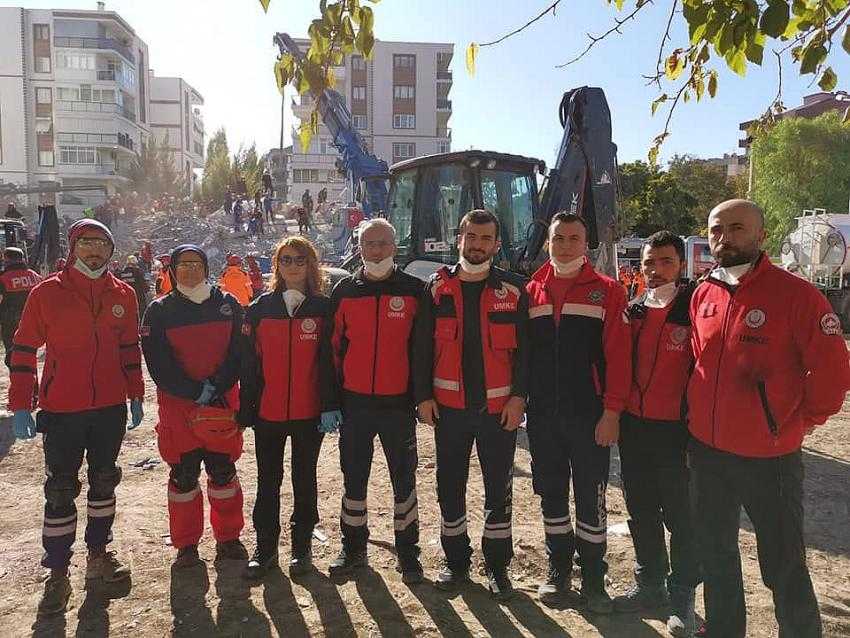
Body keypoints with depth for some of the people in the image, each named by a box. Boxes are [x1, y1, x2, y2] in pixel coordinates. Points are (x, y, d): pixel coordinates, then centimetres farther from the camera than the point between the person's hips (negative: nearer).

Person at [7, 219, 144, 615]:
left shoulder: (122, 295, 2)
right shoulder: (47, 293, -6)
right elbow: (23, 349, -3)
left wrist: (135, 396, 9)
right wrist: (21, 406, -6)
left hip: (110, 408, 3)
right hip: (62, 411, -3)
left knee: (104, 480, 15)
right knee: (60, 491, 5)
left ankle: (98, 554, 32)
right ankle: (58, 574, 17)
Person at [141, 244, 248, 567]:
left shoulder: (228, 305, 5)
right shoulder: (159, 311, 1)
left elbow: (238, 352, 1)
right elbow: (158, 364, -6)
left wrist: (217, 387, -12)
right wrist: (196, 392, -14)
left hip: (222, 403, 1)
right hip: (178, 405, -1)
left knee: (223, 470, 8)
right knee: (183, 475, 7)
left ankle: (228, 537, 24)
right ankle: (186, 544, 22)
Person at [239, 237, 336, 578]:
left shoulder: (323, 308, -1)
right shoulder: (260, 308, 3)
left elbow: (329, 360, -3)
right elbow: (249, 361, 3)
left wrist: (330, 405, -9)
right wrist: (246, 406, 0)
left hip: (309, 412, -1)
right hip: (267, 412, 2)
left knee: (304, 479, 12)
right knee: (267, 481, 11)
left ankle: (302, 545, 26)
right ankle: (265, 547, 25)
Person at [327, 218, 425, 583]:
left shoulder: (414, 291, -1)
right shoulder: (344, 291, 4)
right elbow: (333, 348, 5)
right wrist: (331, 402, 1)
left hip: (399, 403, -2)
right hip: (354, 403, 2)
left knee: (404, 479, 8)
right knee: (354, 478, 13)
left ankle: (407, 552, 23)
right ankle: (353, 548, 29)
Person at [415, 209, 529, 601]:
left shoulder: (513, 291, 1)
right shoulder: (438, 288, 4)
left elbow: (524, 349, 1)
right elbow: (423, 346, 4)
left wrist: (518, 396, -7)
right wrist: (423, 395, -2)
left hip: (499, 407, -1)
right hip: (448, 406, 1)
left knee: (499, 489, 8)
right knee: (450, 485, 11)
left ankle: (497, 565, 24)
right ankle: (456, 561, 27)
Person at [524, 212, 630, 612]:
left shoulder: (607, 292, -3)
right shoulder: (531, 292, 7)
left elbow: (618, 355, -8)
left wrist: (612, 412, -13)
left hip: (589, 415, -3)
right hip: (542, 415, 3)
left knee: (591, 498, 7)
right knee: (551, 494, 13)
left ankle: (593, 578, 23)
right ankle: (558, 570, 29)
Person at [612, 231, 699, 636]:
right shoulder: (633, 311, 8)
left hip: (677, 430, -5)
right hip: (633, 426, 6)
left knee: (680, 515, 6)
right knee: (640, 510, 16)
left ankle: (682, 596, 23)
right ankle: (650, 584, 33)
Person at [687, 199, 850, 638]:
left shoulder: (795, 294, -13)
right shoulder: (703, 295, 4)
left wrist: (800, 421, -4)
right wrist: (701, 414, 10)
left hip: (769, 457, -6)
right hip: (705, 451, 6)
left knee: (783, 568, 8)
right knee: (715, 553, 21)